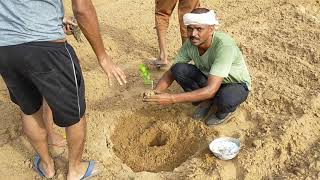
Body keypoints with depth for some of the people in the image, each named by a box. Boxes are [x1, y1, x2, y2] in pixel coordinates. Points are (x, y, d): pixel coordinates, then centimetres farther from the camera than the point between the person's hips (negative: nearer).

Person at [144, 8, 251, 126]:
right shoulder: (190, 43, -19)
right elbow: (171, 72, -10)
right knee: (178, 69, -19)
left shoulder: (224, 45, -36)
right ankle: (206, 101, 4)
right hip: (210, 80, 5)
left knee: (224, 98, -40)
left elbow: (211, 90, -41)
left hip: (236, 84, -4)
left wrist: (171, 98, -44)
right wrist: (155, 92, -30)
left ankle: (224, 110, -1)